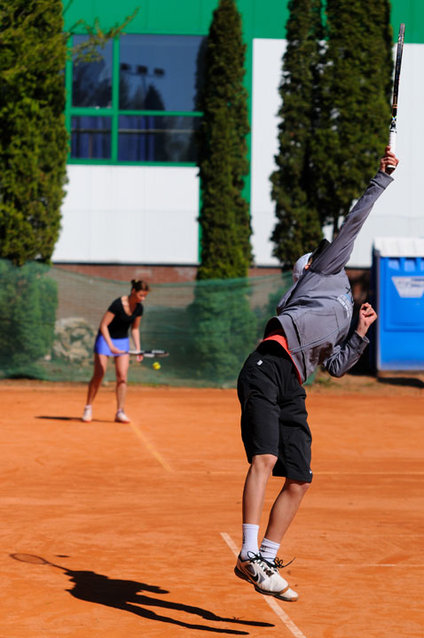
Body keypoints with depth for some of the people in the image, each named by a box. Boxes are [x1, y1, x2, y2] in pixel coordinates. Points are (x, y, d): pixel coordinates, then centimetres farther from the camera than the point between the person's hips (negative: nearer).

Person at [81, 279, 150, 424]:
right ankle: (88, 408, 8)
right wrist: (111, 346, -31)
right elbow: (103, 325, -24)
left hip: (123, 341, 5)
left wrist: (138, 349, -1)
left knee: (122, 376, -5)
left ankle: (120, 412, -2)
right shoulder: (118, 304, -25)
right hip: (105, 338, -5)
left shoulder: (139, 308, -5)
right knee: (98, 375, -7)